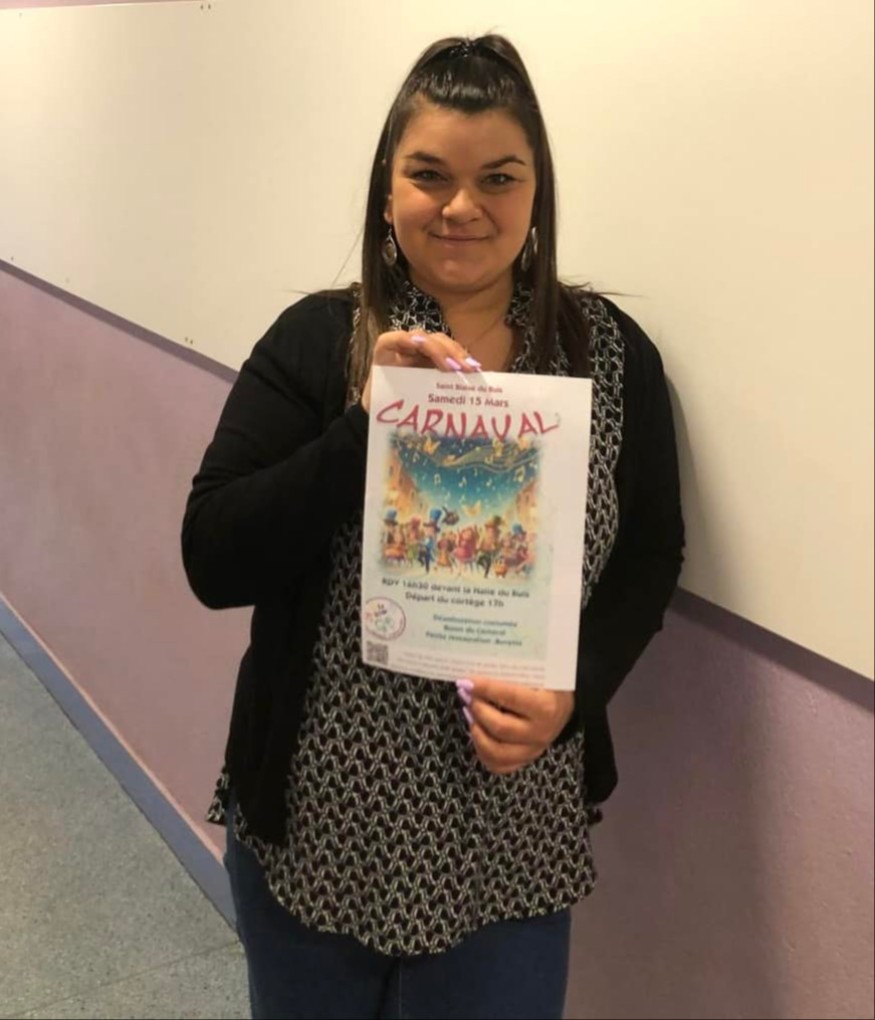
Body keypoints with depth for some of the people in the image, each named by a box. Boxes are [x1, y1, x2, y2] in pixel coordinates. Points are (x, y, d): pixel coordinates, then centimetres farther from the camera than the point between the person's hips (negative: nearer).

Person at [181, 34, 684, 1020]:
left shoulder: (611, 353, -4)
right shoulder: (316, 340, -8)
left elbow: (648, 562, 1)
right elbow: (213, 562, -12)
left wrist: (574, 692, -17)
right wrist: (365, 428, -24)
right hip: (311, 825, 0)